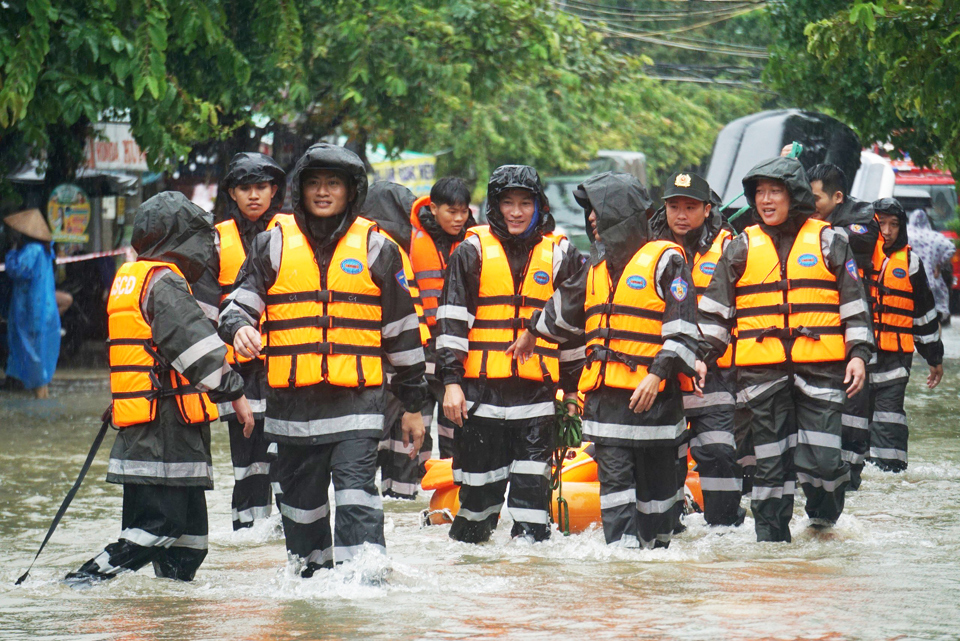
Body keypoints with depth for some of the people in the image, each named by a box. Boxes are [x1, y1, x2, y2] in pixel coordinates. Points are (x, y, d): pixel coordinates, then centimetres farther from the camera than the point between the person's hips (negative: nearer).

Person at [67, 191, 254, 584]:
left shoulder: (127, 279, 18)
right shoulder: (164, 282, -12)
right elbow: (197, 346, -17)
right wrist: (234, 392, -13)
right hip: (166, 430, -10)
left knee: (188, 523, 12)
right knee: (160, 525, -12)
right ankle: (89, 577, -17)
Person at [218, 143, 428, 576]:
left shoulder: (375, 248, 6)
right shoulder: (274, 245, 8)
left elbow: (402, 329, 10)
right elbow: (240, 302, 5)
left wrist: (413, 403, 11)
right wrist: (239, 327, -21)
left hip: (357, 399, -2)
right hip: (292, 401, 2)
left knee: (357, 498, -16)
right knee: (301, 503, 12)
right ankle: (310, 577, 27)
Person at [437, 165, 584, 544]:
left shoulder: (559, 256, 9)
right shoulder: (473, 252, 4)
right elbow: (452, 319, 1)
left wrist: (573, 387, 12)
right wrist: (451, 380, -6)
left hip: (537, 390, 1)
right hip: (481, 386, -1)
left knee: (533, 484, -3)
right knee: (480, 481, 4)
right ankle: (465, 544, 20)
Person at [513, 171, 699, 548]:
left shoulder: (664, 259, -4)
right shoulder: (598, 265, 18)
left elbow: (681, 328, -10)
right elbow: (565, 307, 37)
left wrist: (658, 374, -19)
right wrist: (533, 334, 49)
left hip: (652, 393, -6)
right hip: (605, 396, 6)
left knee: (656, 481, 4)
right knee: (614, 477, -5)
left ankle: (656, 544, 16)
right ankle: (622, 547, -9)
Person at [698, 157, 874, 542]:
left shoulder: (827, 242, 7)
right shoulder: (741, 248, 11)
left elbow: (854, 302, 8)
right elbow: (715, 308, 13)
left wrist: (859, 353, 0)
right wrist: (702, 356, 5)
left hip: (820, 367, -2)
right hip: (761, 370, 2)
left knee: (821, 458, -9)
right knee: (769, 460, 4)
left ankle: (824, 513, 19)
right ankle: (771, 535, 13)